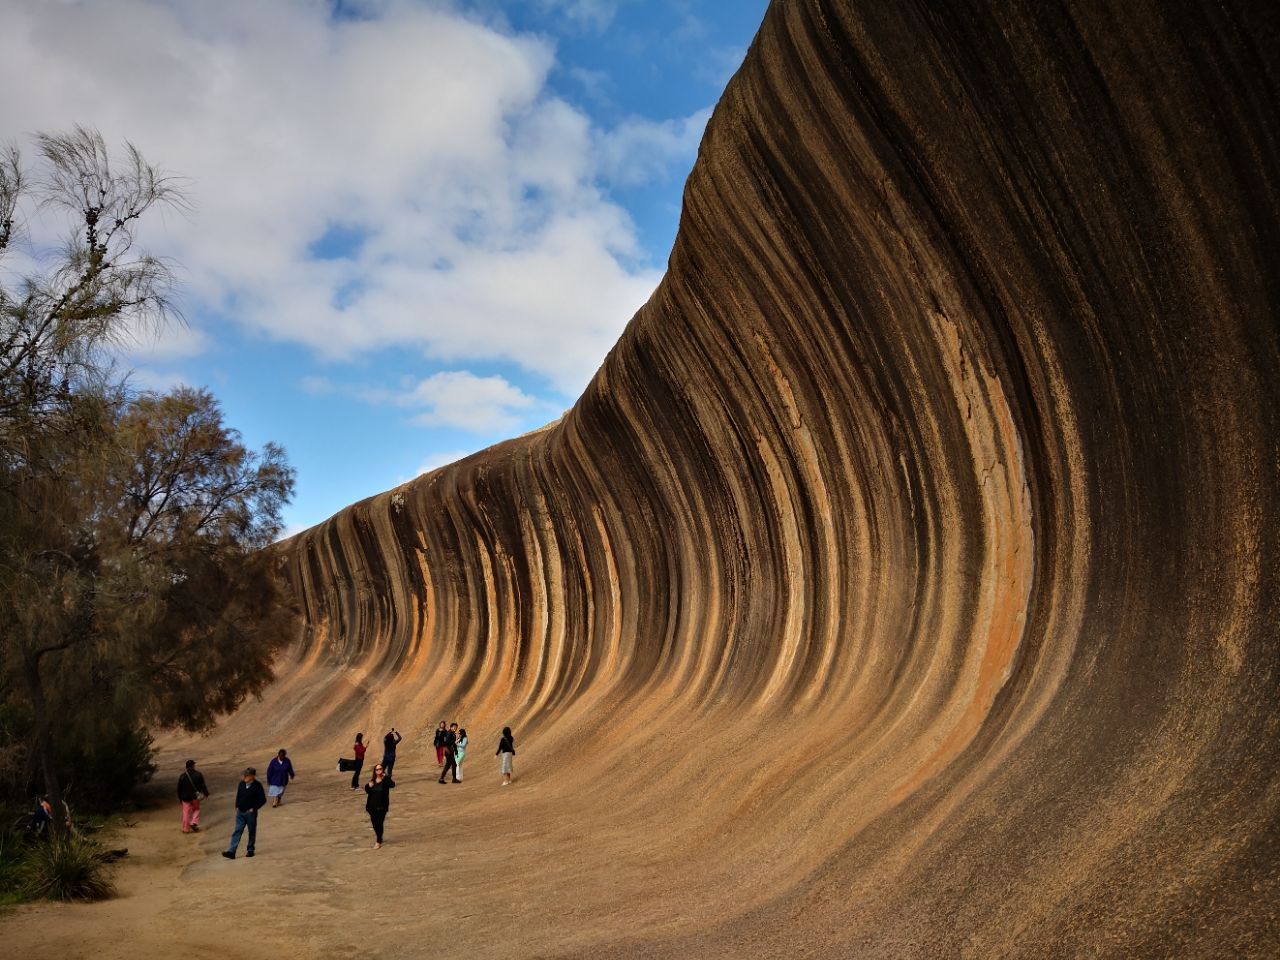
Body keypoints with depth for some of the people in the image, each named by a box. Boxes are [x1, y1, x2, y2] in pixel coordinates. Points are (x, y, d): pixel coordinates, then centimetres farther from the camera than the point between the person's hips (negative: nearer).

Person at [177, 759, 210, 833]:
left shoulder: (182, 776, -3)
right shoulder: (198, 774, -5)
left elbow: (179, 788, 3)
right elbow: (203, 785, -3)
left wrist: (180, 798, 14)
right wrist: (206, 794, 8)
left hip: (186, 797, 0)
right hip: (195, 796, 0)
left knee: (186, 812, 8)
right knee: (196, 809, 20)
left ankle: (186, 829, 11)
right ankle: (194, 823, 3)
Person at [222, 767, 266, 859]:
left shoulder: (257, 786, -13)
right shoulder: (241, 784, 1)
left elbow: (263, 800, -11)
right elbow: (238, 796, 15)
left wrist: (254, 808, -11)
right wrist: (237, 807, 7)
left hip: (250, 813, -4)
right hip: (240, 812, 4)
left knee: (252, 832, 8)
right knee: (237, 831, -1)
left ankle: (250, 850, 21)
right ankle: (231, 851, -4)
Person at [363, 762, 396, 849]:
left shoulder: (386, 780, -10)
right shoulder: (373, 780, 4)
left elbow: (392, 785, -30)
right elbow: (367, 790, 10)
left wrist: (386, 777, -41)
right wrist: (369, 786, -11)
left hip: (382, 806, -5)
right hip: (372, 806, 5)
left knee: (379, 823, -5)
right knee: (374, 823, 14)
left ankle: (378, 842, 5)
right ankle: (379, 836, 38)